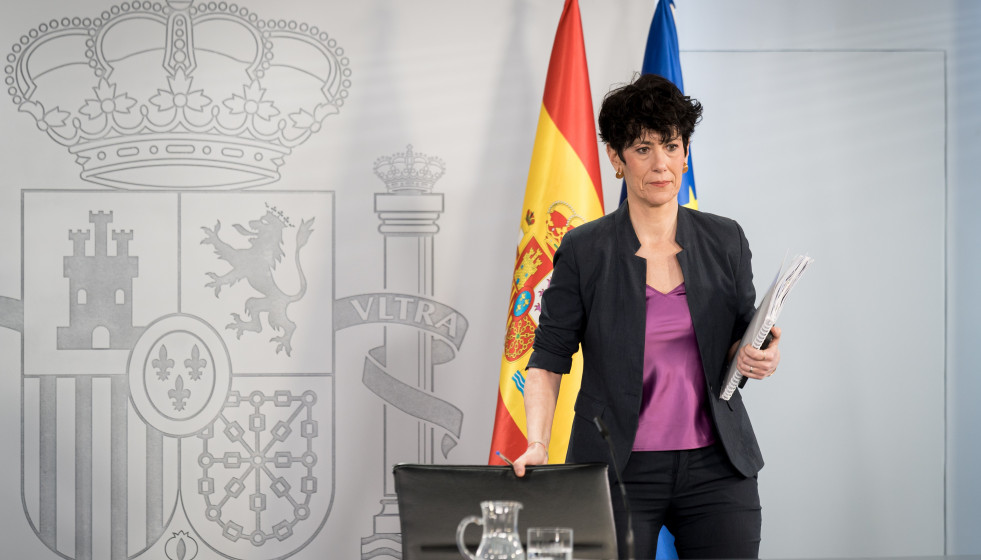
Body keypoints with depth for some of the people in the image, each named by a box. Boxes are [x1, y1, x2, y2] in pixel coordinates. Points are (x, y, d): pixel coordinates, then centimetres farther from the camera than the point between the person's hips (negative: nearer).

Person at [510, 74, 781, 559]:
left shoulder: (725, 241, 7)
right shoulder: (584, 251, 0)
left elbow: (741, 343, 13)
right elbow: (548, 358, 0)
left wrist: (759, 357, -10)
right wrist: (537, 443, -13)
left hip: (716, 466, 2)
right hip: (619, 471, -2)